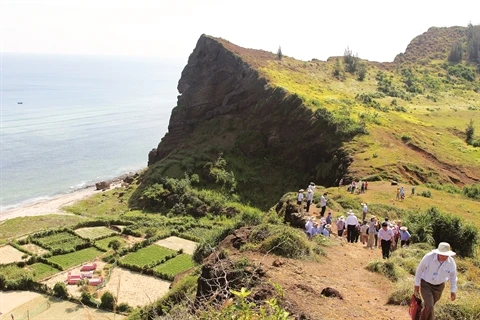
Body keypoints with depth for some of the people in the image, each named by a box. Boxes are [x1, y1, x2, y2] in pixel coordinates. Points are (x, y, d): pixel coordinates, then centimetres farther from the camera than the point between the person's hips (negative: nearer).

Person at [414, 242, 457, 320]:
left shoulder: (451, 262, -19)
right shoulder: (429, 257, -28)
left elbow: (453, 276, 1)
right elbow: (419, 270, -12)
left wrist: (453, 291, 8)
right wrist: (417, 284, -5)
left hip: (439, 286, 3)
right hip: (426, 284, -3)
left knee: (429, 306, 15)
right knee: (429, 306, -13)